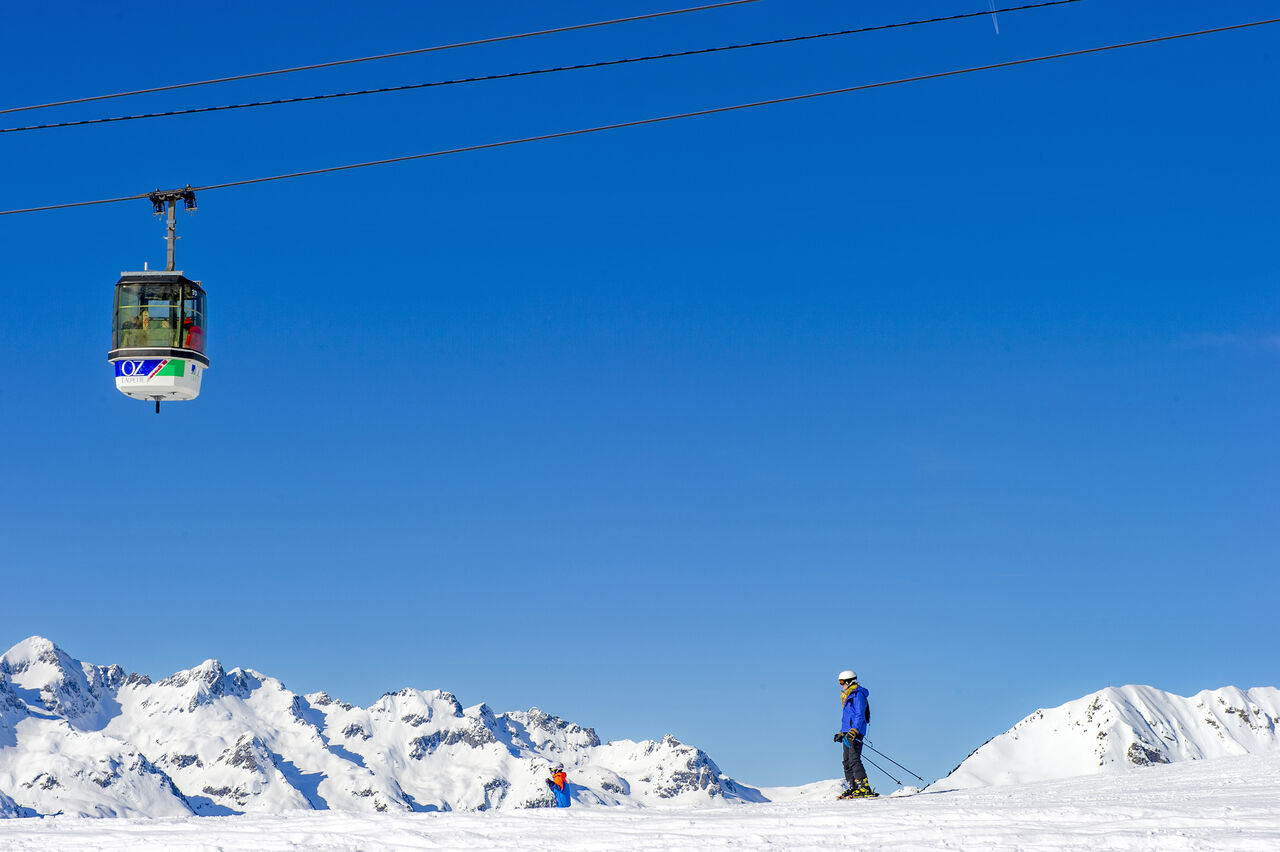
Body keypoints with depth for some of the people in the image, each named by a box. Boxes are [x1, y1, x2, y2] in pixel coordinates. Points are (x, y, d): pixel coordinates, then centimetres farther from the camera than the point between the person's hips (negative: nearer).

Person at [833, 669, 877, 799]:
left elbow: (860, 716, -16)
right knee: (847, 761, 7)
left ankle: (864, 788, -21)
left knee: (854, 760, -17)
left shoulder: (858, 695, -8)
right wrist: (842, 733, 29)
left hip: (856, 732, -10)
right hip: (848, 733, 10)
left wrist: (853, 731, -26)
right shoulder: (847, 696, 22)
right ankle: (853, 788, 9)